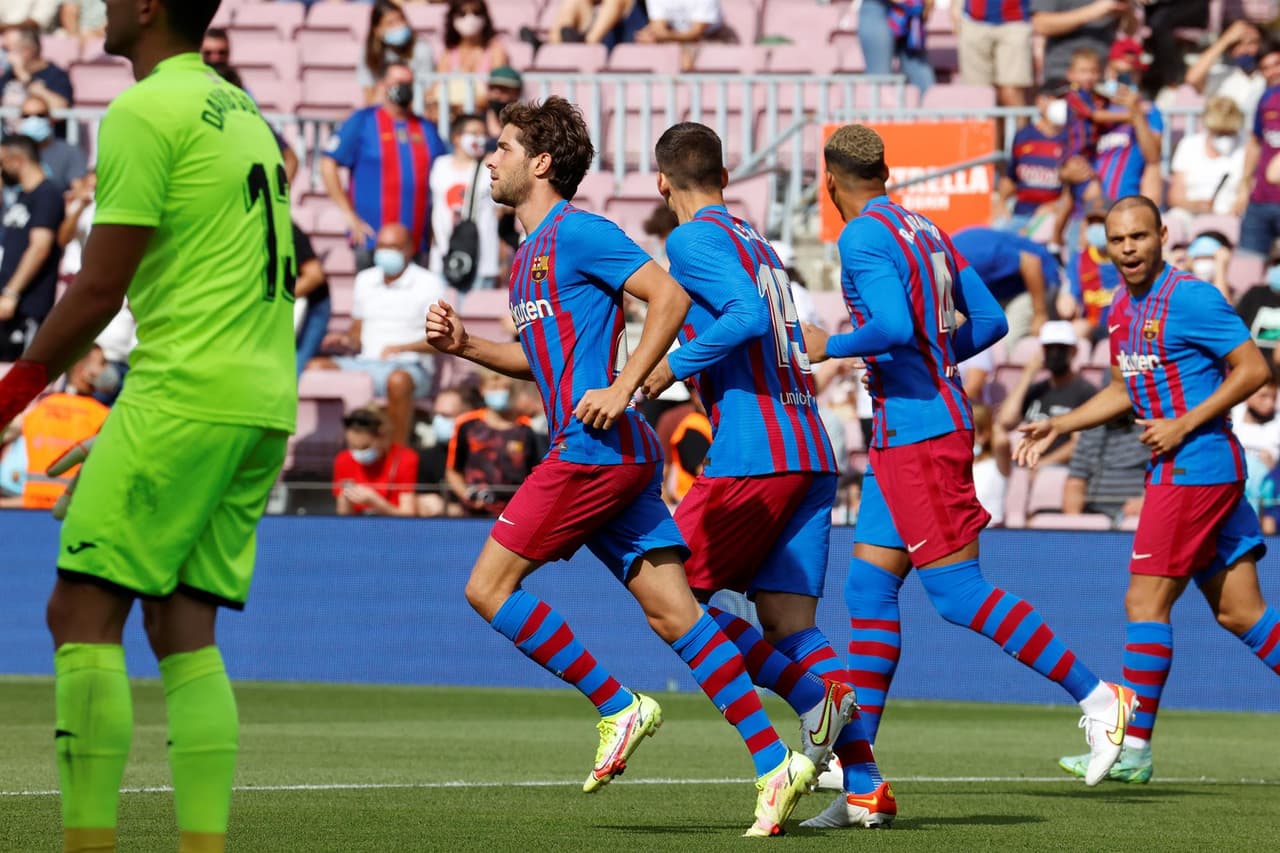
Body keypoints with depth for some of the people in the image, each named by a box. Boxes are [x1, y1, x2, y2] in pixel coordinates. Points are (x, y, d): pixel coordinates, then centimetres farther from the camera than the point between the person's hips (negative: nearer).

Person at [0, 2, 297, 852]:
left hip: (184, 394, -8)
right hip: (264, 403, 8)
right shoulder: (242, 110, 19)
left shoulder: (144, 112, -8)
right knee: (184, 629, 8)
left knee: (84, 612, -7)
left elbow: (99, 289, -11)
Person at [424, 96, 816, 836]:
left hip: (597, 445, -9)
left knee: (489, 587, -6)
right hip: (608, 452, 9)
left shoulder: (577, 232, -7)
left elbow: (670, 299, -14)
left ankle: (618, 708, -4)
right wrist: (465, 346, 18)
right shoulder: (531, 253, 22)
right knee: (675, 613, 1)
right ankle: (775, 764, -5)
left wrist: (623, 388, -19)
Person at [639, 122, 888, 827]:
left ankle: (812, 692, -10)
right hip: (811, 454, 8)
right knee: (787, 624, 4)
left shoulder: (694, 239, -4)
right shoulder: (757, 242, 22)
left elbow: (748, 317, -19)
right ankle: (866, 787, -8)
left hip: (752, 454, -8)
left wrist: (674, 365, -13)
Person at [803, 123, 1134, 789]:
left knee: (959, 593, -8)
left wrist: (829, 347, -10)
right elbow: (990, 321, 16)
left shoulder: (862, 239, -12)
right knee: (868, 589, 8)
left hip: (917, 431, -10)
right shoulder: (926, 232, 15)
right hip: (900, 437, 10)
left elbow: (893, 328, -25)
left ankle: (1097, 697, -7)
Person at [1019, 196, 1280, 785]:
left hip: (1195, 466, -9)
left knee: (1146, 601, -8)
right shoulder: (1122, 311, 14)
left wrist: (1184, 425, -17)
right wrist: (1060, 426, 18)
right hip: (1178, 470, 9)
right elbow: (1123, 392, 28)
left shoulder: (1189, 299, -13)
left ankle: (1132, 749, -5)